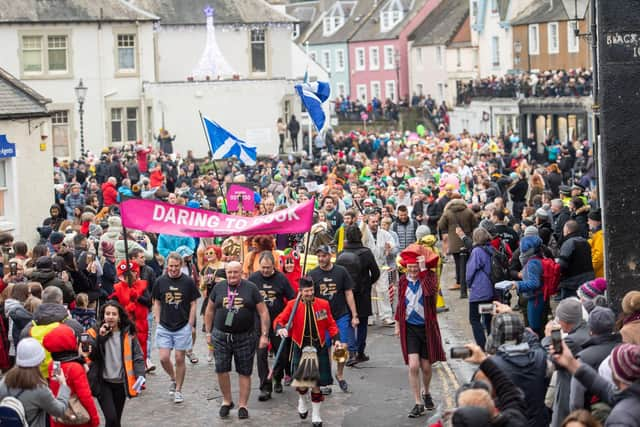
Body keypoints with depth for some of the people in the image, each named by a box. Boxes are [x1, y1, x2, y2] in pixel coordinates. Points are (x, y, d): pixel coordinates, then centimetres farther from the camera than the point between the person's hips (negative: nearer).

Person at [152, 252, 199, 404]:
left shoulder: (188, 282, -3)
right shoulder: (160, 281, 2)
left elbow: (193, 304, 2)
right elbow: (157, 303, 10)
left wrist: (190, 325, -4)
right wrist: (157, 322, 2)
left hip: (183, 327, -2)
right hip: (164, 327, 2)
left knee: (180, 359, 2)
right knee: (164, 358, -4)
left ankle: (178, 390, 15)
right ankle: (173, 379, 24)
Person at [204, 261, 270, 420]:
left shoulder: (251, 288, -1)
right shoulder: (218, 287, 5)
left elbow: (263, 312, -1)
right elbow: (210, 311, 14)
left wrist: (264, 335, -6)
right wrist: (208, 332, 11)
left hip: (245, 337, -1)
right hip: (221, 336, 2)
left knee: (244, 372, 4)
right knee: (221, 369, -1)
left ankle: (243, 405, 15)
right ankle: (226, 401, 20)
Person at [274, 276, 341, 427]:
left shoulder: (323, 304, -1)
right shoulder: (292, 305, -5)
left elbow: (331, 324, 5)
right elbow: (279, 320, -8)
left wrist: (336, 339, -7)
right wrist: (280, 328, -30)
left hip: (319, 349, 1)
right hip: (300, 349, 0)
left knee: (316, 383, 1)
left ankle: (315, 414, 16)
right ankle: (302, 400, 41)